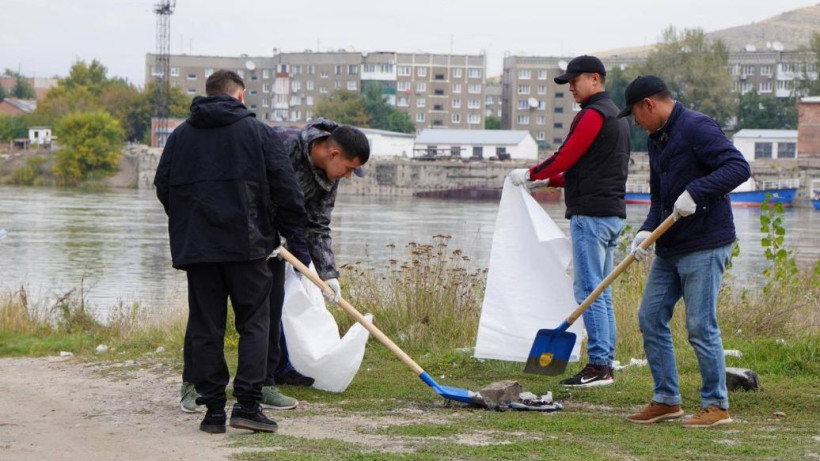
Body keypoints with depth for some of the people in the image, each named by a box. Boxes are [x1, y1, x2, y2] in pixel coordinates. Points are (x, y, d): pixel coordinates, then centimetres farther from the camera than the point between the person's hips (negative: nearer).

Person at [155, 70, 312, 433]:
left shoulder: (180, 135, 10)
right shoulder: (256, 131, 1)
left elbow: (163, 188, 12)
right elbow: (286, 188, -1)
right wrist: (295, 239, 6)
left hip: (195, 248, 3)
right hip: (246, 246, -3)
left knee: (205, 328, 6)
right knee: (253, 323, 3)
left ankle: (213, 409, 5)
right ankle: (247, 403, -7)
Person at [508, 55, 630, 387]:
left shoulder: (592, 115, -11)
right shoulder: (617, 116, 20)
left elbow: (566, 158, -15)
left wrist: (530, 174, 0)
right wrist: (547, 180, 18)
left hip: (591, 213, -10)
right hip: (613, 213, 10)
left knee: (589, 291, -9)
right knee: (601, 292, 11)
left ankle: (598, 365, -10)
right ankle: (606, 363, 13)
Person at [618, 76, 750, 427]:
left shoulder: (697, 128, -13)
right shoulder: (656, 140, 16)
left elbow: (738, 167, -23)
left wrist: (695, 192, -29)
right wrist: (647, 230, 2)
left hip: (704, 246, -10)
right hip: (670, 249, 10)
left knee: (701, 326, -6)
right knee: (650, 319, 9)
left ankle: (716, 406, 4)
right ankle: (666, 400, 18)